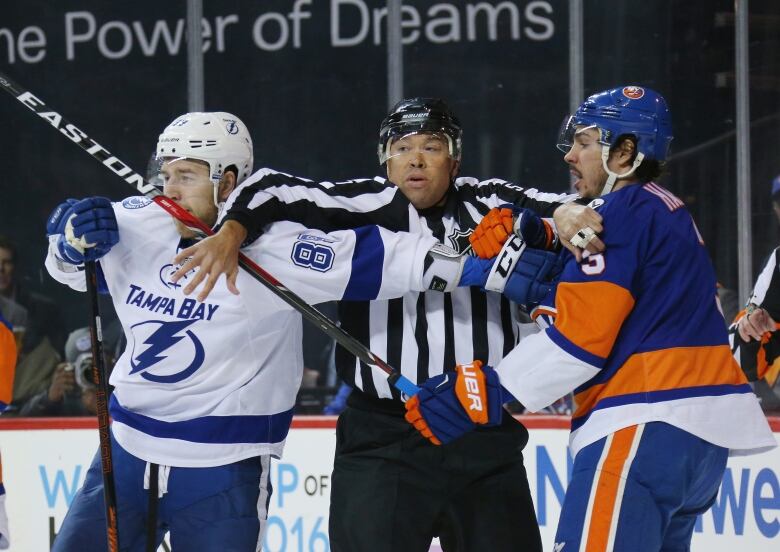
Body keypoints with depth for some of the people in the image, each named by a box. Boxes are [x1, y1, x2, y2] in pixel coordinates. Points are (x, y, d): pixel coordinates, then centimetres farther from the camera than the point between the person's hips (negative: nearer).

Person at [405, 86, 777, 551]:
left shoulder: (624, 213, -7)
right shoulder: (670, 213, 23)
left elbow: (579, 339, -14)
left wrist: (482, 393, -13)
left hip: (649, 425, -11)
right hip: (704, 428, 11)